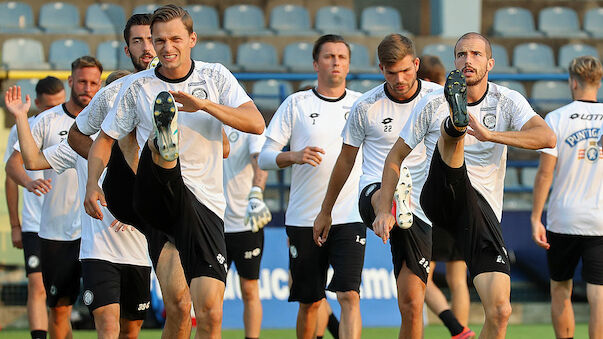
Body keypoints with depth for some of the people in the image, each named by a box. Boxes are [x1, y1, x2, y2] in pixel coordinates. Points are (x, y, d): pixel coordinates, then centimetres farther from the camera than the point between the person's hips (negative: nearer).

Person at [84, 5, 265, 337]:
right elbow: (104, 139, 15)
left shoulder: (216, 76, 8)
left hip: (204, 203, 1)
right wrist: (92, 185, -3)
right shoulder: (137, 86, 8)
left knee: (210, 311, -11)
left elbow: (256, 123, -4)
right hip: (154, 198, -1)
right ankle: (165, 138, -69)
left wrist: (205, 105, -19)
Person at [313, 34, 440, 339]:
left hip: (422, 209, 1)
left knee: (411, 305, -7)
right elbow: (346, 160, 15)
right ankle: (397, 209, -77)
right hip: (373, 195, -1)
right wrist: (325, 211, 21)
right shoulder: (366, 107, 3)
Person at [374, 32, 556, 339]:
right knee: (453, 131, -31)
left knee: (499, 311, -13)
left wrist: (490, 134, -25)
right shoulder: (433, 104, 4)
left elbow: (547, 137, -12)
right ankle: (456, 120, -69)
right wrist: (384, 210, -1)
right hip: (439, 198, -1)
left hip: (482, 210, 2)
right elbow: (396, 156, 10)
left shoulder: (508, 101, 5)